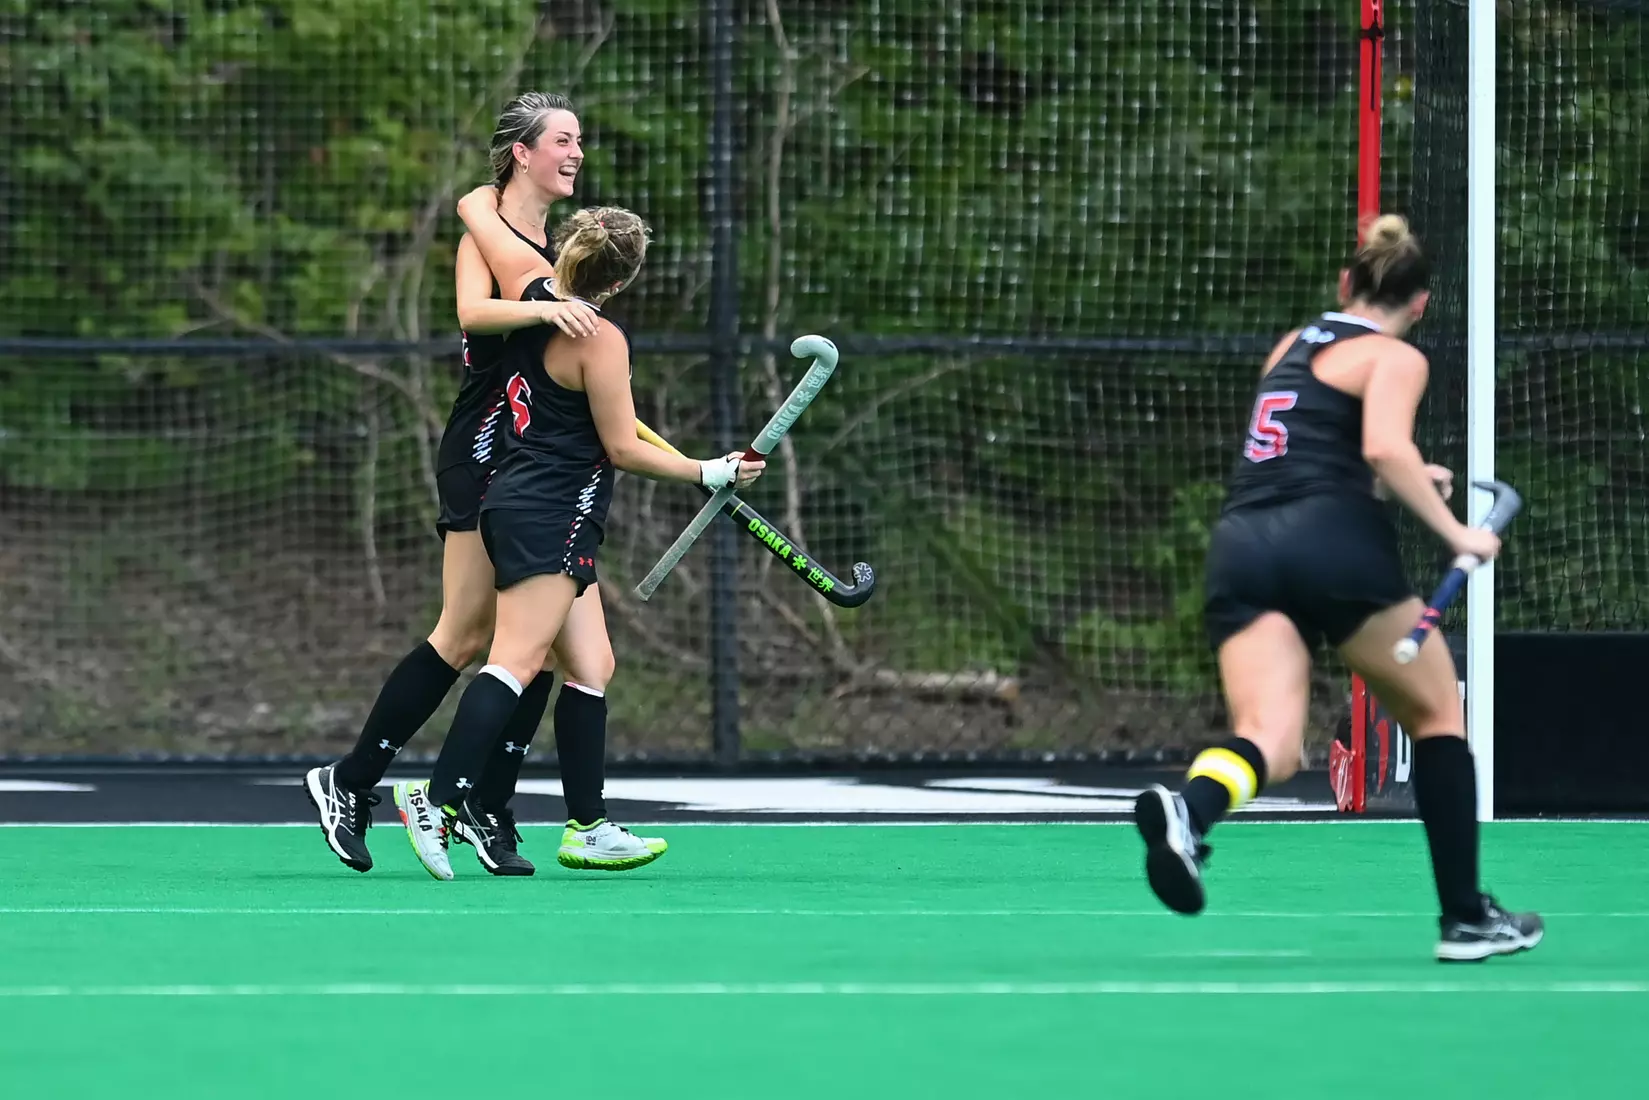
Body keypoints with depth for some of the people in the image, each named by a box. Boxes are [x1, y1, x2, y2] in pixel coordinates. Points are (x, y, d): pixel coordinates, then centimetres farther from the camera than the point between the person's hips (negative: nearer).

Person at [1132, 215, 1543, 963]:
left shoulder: (1291, 347, 26)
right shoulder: (1395, 359, 5)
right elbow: (1385, 449, -15)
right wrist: (1454, 531, -7)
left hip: (1241, 547, 5)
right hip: (1333, 541, -5)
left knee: (1270, 742, -12)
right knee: (1437, 714, 16)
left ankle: (1187, 809, -48)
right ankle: (1465, 920, 15)